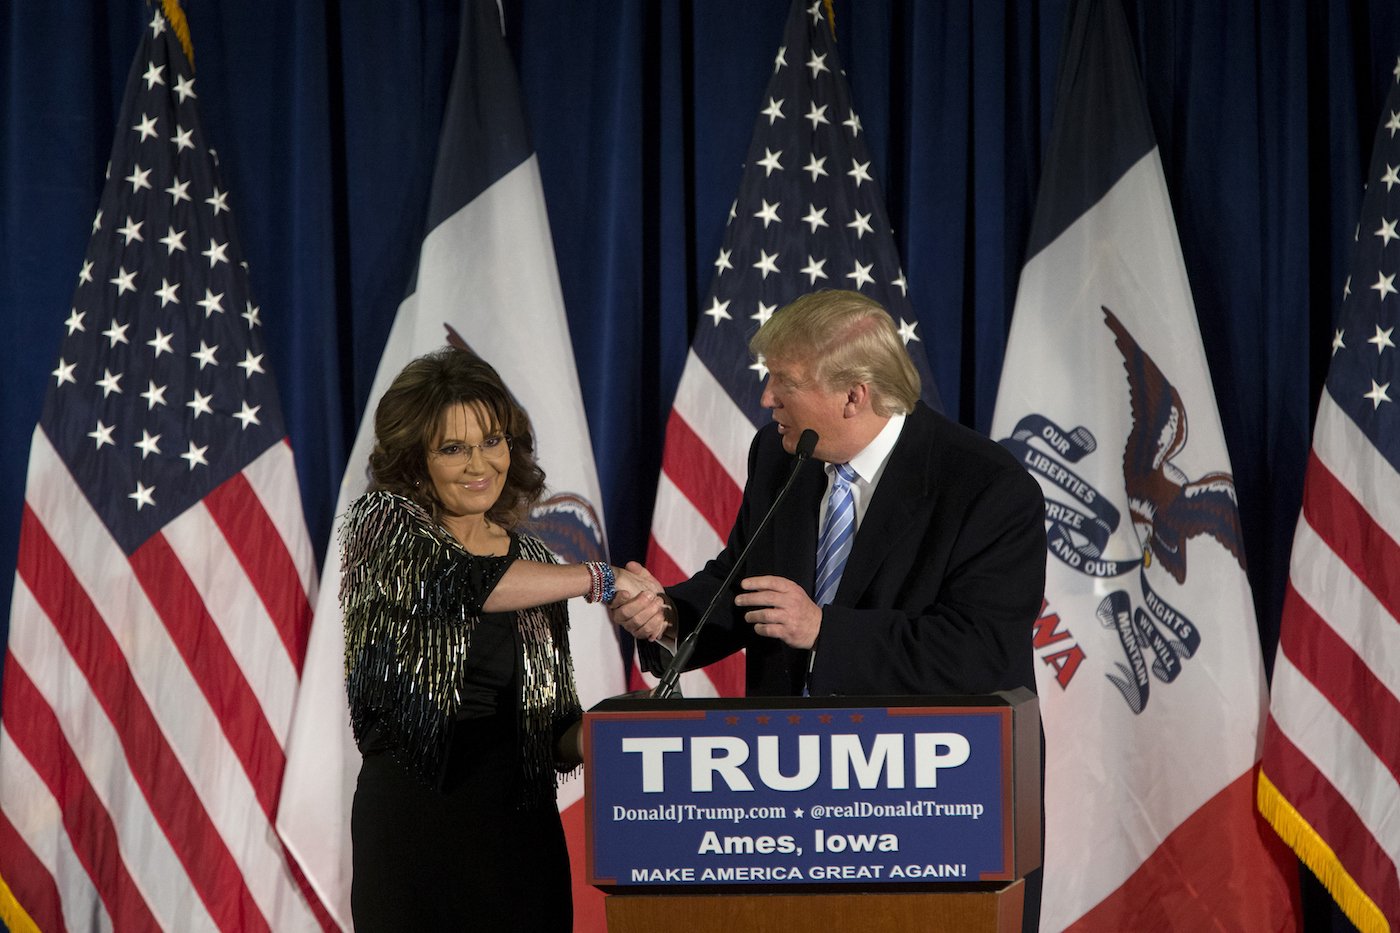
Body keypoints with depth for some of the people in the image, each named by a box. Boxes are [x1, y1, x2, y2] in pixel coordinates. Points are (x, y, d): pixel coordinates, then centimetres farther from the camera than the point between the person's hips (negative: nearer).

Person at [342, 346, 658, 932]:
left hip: (522, 830, 4)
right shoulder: (382, 523, 1)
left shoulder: (531, 560, 14)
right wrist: (598, 578, -12)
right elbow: (458, 581, -21)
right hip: (414, 822, -4)